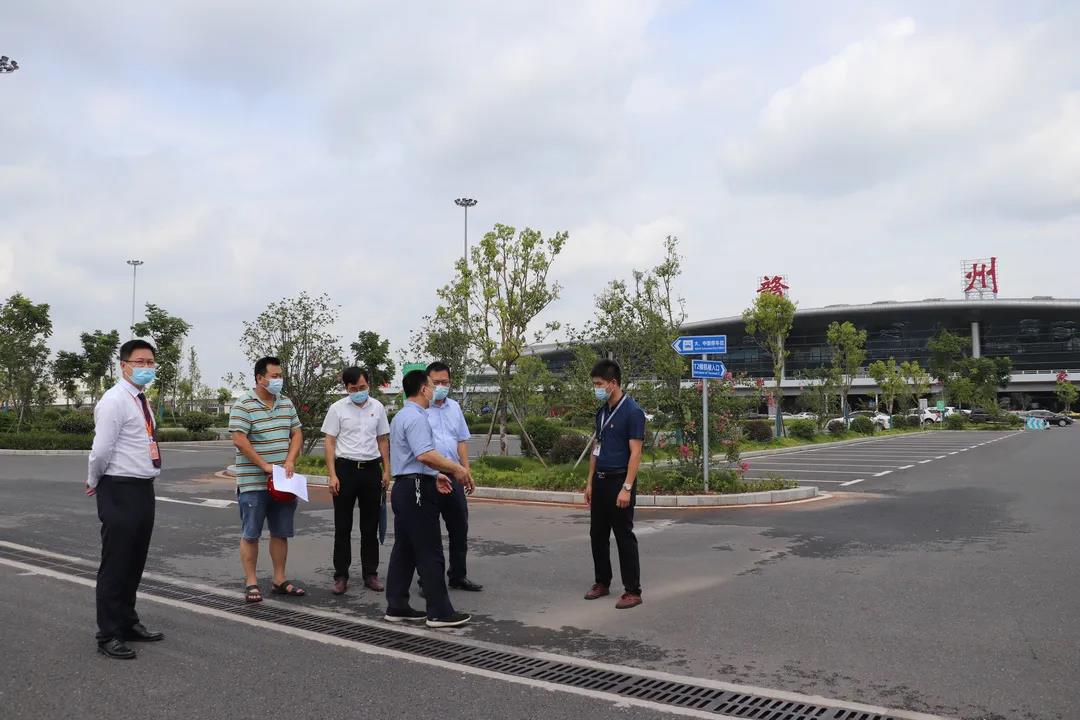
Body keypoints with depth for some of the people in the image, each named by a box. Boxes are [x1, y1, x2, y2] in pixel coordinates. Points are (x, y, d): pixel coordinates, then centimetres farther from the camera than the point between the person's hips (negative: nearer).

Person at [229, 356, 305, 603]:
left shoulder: (286, 403, 11)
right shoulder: (244, 406, -9)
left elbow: (297, 434, 12)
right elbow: (240, 440, -16)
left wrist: (290, 461, -3)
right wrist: (265, 466, -17)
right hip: (253, 483, -6)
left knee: (281, 533, 11)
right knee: (251, 534, 2)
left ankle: (279, 580, 20)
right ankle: (250, 583, 11)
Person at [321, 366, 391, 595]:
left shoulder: (377, 407, 6)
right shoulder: (337, 409, -3)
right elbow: (329, 442, -3)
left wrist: (386, 471, 6)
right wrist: (333, 475, -10)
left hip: (372, 469, 3)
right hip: (346, 468, -3)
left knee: (370, 526, 9)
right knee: (343, 526, 3)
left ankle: (370, 574, 18)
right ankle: (341, 576, 12)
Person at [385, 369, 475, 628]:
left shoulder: (400, 416, 19)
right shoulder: (416, 418, -15)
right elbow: (425, 455, -28)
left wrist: (435, 475, 22)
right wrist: (457, 469, -20)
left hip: (403, 487, 11)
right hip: (418, 490, -11)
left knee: (404, 550, 13)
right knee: (430, 553, -5)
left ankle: (397, 607, 19)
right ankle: (440, 612, 1)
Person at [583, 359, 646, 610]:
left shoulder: (632, 411, -14)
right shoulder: (602, 412, 11)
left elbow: (635, 453, -17)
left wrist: (627, 488, -21)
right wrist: (590, 482, 13)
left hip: (619, 481, -8)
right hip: (600, 481, 8)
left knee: (624, 537, -2)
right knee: (597, 534, 13)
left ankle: (633, 591, 7)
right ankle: (602, 582, 27)